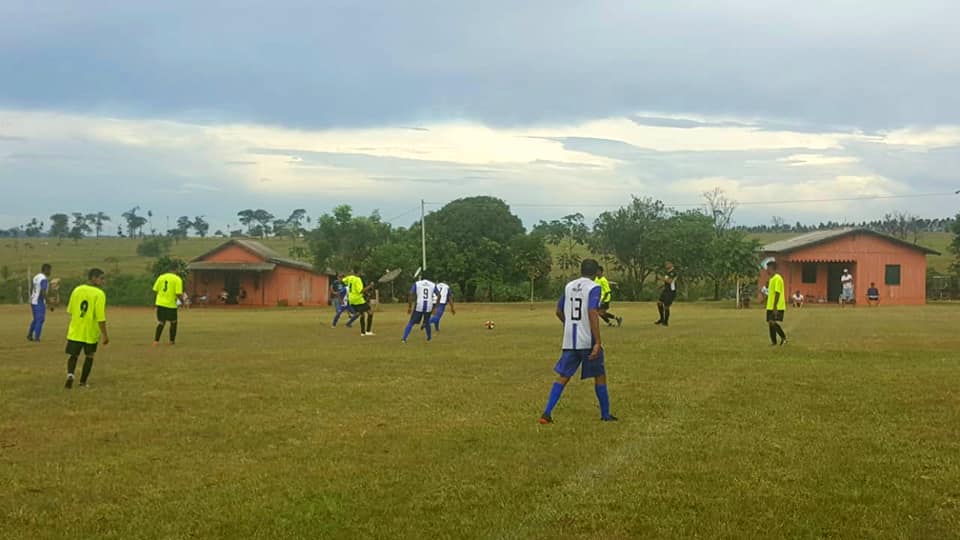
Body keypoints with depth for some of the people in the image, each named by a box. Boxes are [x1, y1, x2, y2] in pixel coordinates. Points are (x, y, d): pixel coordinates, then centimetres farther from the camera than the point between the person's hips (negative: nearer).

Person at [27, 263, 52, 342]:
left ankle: (29, 335, 21)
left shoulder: (36, 277, 10)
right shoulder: (44, 279, -18)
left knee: (35, 319, 20)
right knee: (40, 320, 1)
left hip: (33, 301, 8)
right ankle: (36, 337, 1)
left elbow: (31, 289, 18)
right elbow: (43, 293, -24)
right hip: (40, 302, -8)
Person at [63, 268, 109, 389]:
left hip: (75, 331, 3)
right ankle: (83, 382, 19)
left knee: (74, 355, 11)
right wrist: (104, 335, -12)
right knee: (89, 356, 16)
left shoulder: (77, 290, 2)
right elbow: (100, 317, -19)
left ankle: (70, 375, -15)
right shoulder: (99, 294, -15)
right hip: (91, 332, -3)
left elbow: (70, 311, 12)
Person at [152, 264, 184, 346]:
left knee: (161, 322, 13)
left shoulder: (161, 277, 8)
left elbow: (155, 290, 6)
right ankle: (172, 341, 18)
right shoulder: (177, 279, -4)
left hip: (160, 303, 4)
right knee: (173, 322, 15)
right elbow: (178, 293, -14)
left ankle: (156, 341, 1)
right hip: (171, 304, -4)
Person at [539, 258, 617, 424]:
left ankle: (547, 413, -5)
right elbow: (592, 314, -20)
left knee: (563, 376, 6)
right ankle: (605, 415, 20)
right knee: (599, 376, 12)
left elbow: (559, 312, 18)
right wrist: (597, 342, -21)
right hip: (588, 341, -4)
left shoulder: (568, 286, 9)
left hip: (569, 340, 4)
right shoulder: (594, 287, -9)